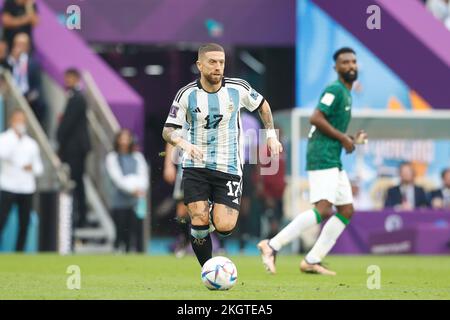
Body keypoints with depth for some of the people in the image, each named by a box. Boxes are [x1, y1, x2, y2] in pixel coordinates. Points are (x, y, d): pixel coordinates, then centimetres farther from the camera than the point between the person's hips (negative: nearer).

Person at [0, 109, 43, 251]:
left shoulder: (31, 143, 14)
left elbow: (39, 168, 17)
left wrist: (33, 167, -6)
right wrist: (15, 135, -15)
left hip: (27, 188, 4)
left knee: (24, 225, 3)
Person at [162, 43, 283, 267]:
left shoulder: (238, 89, -2)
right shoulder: (187, 94, -5)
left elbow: (262, 105, 18)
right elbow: (168, 130, -3)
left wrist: (271, 135, 11)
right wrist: (185, 144, -23)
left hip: (229, 169, 0)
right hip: (196, 167, 0)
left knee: (224, 227, -14)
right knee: (199, 222, -13)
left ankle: (216, 215, 24)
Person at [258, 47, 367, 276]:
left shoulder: (346, 93, 21)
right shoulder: (335, 89, -9)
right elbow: (316, 118, -21)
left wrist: (351, 140, 14)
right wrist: (343, 138, -15)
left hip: (333, 161, 10)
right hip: (322, 157, -10)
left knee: (346, 211, 7)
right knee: (323, 209, -21)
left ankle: (312, 261, 6)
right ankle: (272, 246, -18)